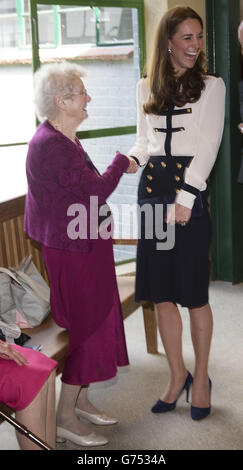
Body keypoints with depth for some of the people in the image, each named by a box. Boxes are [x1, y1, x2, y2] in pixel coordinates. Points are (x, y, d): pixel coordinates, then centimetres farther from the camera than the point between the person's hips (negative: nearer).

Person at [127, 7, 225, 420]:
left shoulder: (211, 86, 3)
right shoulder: (146, 88, 13)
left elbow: (208, 146, -5)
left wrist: (185, 197, -15)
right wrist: (129, 160, -3)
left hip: (190, 190, -4)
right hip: (152, 187, 4)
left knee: (193, 294, 0)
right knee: (160, 293, 7)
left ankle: (200, 377, 18)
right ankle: (177, 374, 23)